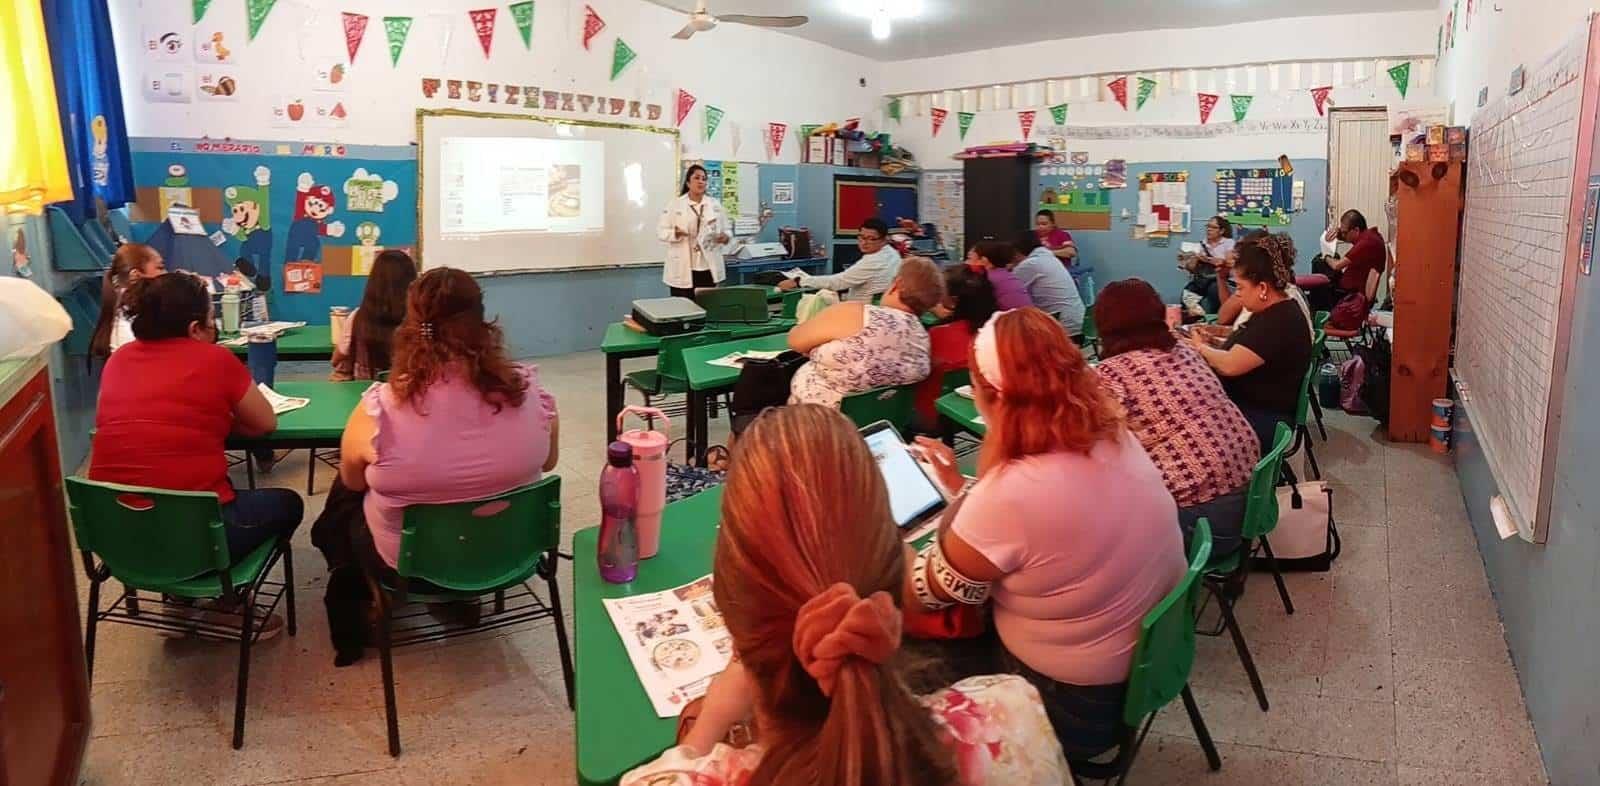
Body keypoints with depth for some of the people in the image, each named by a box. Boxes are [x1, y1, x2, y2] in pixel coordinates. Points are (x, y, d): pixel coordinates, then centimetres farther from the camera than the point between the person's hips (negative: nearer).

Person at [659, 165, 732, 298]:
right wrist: (675, 234, -22)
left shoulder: (715, 205, 10)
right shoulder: (675, 205, 1)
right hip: (683, 270, -3)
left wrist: (726, 237, -10)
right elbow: (661, 231, -1)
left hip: (709, 269, 3)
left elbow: (727, 228, 14)